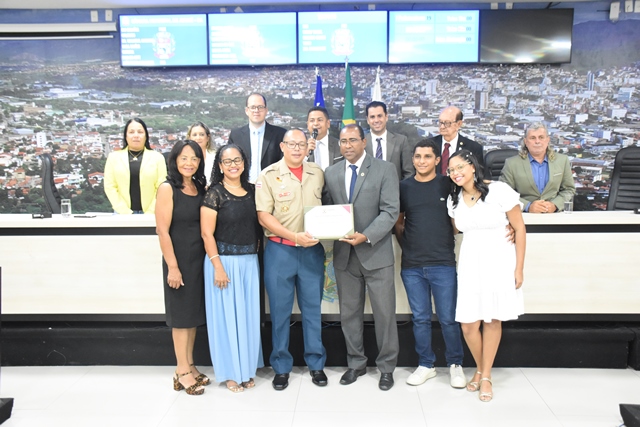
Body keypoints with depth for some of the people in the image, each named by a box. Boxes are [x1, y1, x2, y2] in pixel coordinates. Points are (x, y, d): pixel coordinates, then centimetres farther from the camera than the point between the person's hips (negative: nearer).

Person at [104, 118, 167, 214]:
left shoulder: (157, 157, 4)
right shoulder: (113, 157, 8)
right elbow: (110, 186, 2)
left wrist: (150, 213, -10)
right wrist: (125, 212, -8)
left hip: (149, 214, -1)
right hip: (123, 214, 1)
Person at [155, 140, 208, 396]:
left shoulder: (201, 188, 7)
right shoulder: (168, 188, -10)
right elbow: (163, 231, -14)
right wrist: (172, 266, -17)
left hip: (199, 258, 6)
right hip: (179, 259, -6)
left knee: (194, 312, 14)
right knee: (181, 313, 4)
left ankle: (190, 366, 27)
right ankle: (182, 372, 15)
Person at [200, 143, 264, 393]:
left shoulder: (252, 191, 6)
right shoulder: (214, 194, -7)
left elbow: (258, 225, 15)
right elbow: (207, 234, -10)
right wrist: (218, 266, -14)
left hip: (250, 261, 5)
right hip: (224, 260, -4)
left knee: (248, 314, 11)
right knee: (226, 315, 5)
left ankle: (247, 368, 27)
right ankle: (230, 373, 20)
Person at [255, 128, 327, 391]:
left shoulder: (317, 173, 6)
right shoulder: (268, 176, -4)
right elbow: (264, 216, -9)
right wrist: (294, 236, -19)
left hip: (312, 250, 2)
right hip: (280, 250, -2)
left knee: (312, 307, 11)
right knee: (280, 310, 7)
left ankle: (316, 363, 26)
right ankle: (281, 367, 22)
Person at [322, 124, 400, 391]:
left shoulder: (385, 169, -3)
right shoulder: (331, 173, 9)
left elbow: (390, 211, -10)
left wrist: (366, 236, -20)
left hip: (376, 253, -3)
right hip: (344, 254, 4)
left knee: (384, 313, 6)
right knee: (349, 313, 13)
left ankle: (386, 367, 24)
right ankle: (355, 363, 31)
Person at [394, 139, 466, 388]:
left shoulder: (448, 185, 2)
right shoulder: (404, 187, 7)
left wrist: (447, 243, 3)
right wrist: (407, 247, 7)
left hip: (443, 264, -1)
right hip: (412, 266, 2)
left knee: (448, 318, 4)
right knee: (420, 318, 10)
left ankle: (455, 364, 24)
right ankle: (425, 365, 26)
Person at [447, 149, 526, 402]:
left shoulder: (499, 190, -11)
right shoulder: (454, 199, 5)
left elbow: (519, 228, -7)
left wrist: (518, 268, -7)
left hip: (499, 261, -3)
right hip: (470, 262, 3)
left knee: (493, 320, 7)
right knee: (468, 324, 0)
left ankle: (486, 376, 25)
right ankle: (479, 369, 28)